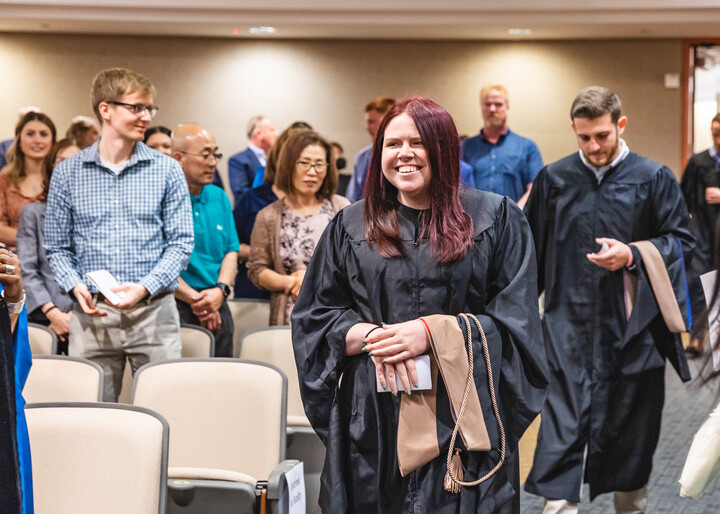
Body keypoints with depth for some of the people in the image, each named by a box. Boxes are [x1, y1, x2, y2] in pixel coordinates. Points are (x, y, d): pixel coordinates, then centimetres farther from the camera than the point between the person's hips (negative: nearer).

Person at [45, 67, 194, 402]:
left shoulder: (166, 170, 5)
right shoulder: (68, 173, 6)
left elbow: (181, 242, 1)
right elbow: (57, 247, 9)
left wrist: (145, 287, -13)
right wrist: (75, 286, -10)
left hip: (154, 312, 0)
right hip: (92, 314, 0)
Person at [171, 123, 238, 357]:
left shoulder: (219, 197, 14)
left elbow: (232, 250, 12)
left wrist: (220, 290, -6)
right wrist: (194, 298, -13)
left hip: (218, 309, 6)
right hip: (176, 308, -6)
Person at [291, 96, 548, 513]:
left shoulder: (495, 218, 3)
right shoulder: (351, 226, 11)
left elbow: (514, 319, -2)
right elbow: (315, 316, 9)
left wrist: (432, 332, -14)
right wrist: (371, 336, -11)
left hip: (462, 412, -2)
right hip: (372, 416, 2)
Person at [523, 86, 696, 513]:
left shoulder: (654, 179, -1)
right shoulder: (554, 179, 3)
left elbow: (682, 243, 1)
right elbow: (533, 246, 12)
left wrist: (632, 255, -16)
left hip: (632, 329, 0)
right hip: (569, 329, 0)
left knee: (631, 431, 12)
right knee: (561, 432, -5)